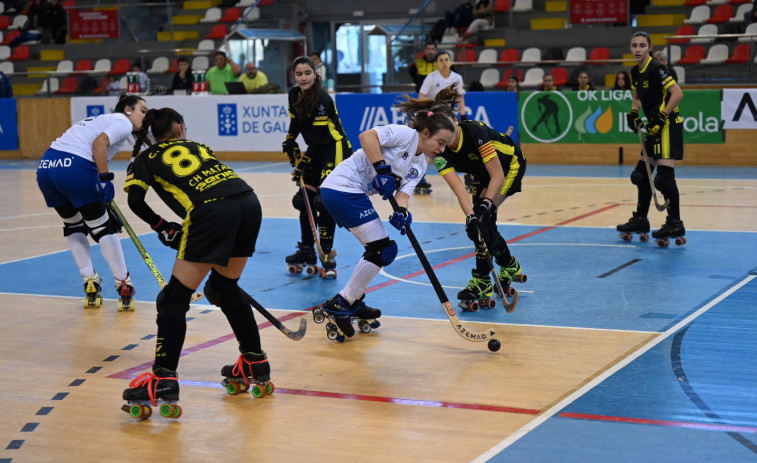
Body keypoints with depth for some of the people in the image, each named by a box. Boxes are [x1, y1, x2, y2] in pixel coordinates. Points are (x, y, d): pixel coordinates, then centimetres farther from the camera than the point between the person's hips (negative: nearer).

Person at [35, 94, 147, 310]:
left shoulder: (106, 120, 31)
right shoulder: (124, 122, 6)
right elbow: (99, 143, -13)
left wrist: (103, 204, 27)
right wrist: (105, 179, -12)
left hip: (46, 165, 8)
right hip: (74, 168, -8)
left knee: (73, 225, 24)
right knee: (103, 227, 4)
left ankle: (90, 281, 24)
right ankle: (124, 285, 10)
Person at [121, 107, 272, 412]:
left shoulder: (146, 158, 22)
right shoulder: (197, 146, 33)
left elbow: (136, 200, 5)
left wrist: (161, 227, 22)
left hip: (212, 213, -5)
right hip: (249, 203, 5)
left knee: (175, 297, 3)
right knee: (226, 287, 26)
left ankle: (164, 379, -5)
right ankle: (255, 362, 31)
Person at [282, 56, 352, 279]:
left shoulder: (322, 99, -22)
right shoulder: (294, 95, 1)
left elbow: (317, 136, -22)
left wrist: (303, 164, -18)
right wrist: (290, 146, 6)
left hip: (335, 151, -8)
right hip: (316, 153, 8)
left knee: (324, 201, -16)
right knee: (305, 200, 9)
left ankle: (327, 255, -9)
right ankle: (306, 252, 20)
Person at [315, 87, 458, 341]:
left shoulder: (420, 165, 15)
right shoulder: (405, 134, -9)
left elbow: (404, 191, 2)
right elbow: (366, 136, -22)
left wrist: (401, 211, -19)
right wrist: (382, 169, -25)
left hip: (353, 195, 10)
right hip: (343, 188, -10)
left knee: (384, 250, 16)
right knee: (383, 250, -10)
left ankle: (353, 303, 25)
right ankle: (340, 304, -5)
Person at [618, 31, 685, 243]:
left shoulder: (656, 68, -16)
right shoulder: (635, 72, 9)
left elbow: (677, 93, -21)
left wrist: (660, 116, -22)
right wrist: (633, 113, 8)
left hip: (668, 124, -9)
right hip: (655, 127, 9)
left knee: (665, 176, -11)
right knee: (642, 173, 13)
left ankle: (675, 223, -2)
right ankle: (640, 220, 24)